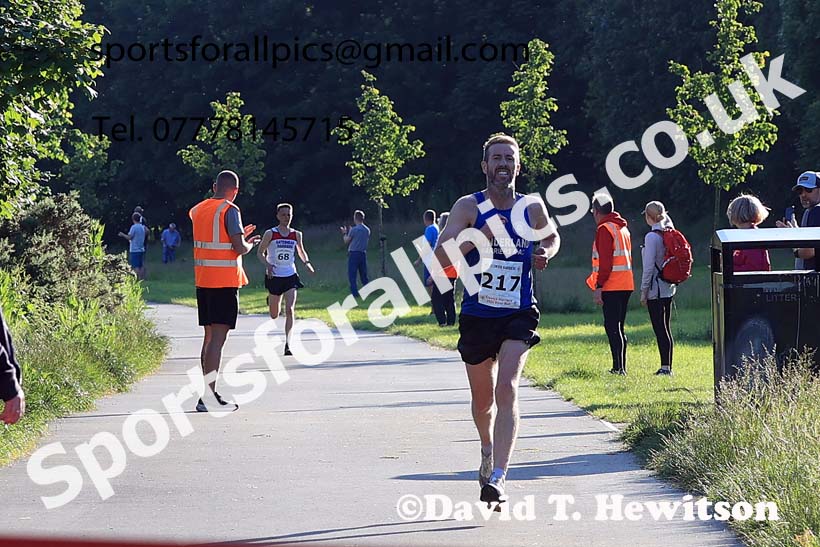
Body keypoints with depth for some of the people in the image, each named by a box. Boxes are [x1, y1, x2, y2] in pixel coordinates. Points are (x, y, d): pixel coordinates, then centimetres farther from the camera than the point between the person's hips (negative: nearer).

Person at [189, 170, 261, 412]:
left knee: (210, 336, 15)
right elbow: (240, 248, -17)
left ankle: (208, 393, 18)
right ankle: (208, 397, -16)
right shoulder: (230, 210, -11)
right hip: (225, 282, -7)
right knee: (218, 338, -10)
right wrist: (249, 244, 4)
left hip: (202, 280, 7)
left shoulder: (197, 210, 12)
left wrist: (239, 237, 27)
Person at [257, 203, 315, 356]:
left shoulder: (296, 234, 3)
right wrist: (267, 264, -18)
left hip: (290, 276, 1)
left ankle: (287, 344, -17)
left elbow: (301, 251, 18)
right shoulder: (270, 234, -5)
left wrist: (307, 262, -2)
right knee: (274, 315, 12)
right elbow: (260, 252, 1)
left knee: (289, 310, -16)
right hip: (274, 276, -1)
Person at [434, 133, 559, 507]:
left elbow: (552, 237, 24)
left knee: (507, 388, -20)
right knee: (482, 399, 15)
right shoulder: (469, 207, -5)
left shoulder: (532, 208, 2)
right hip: (477, 315, 1)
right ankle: (488, 449, 48)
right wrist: (479, 236, -28)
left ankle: (498, 477, -26)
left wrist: (546, 253, 1)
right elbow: (442, 257, -15)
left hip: (519, 315, -1)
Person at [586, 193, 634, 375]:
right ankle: (621, 367, 14)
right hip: (626, 285, 9)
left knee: (612, 327, -10)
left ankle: (618, 367, -15)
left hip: (611, 286, -9)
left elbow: (605, 261, -17)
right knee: (618, 327, 13)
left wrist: (598, 287, -17)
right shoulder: (623, 228, 19)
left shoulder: (604, 229, -9)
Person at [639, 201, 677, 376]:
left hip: (656, 290, -8)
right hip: (669, 289, 8)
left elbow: (649, 267, -15)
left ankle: (665, 367, -7)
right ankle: (667, 366, 15)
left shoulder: (652, 237, -15)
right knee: (666, 328, 12)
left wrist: (644, 291, -10)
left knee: (660, 329, -6)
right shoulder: (670, 233, 7)